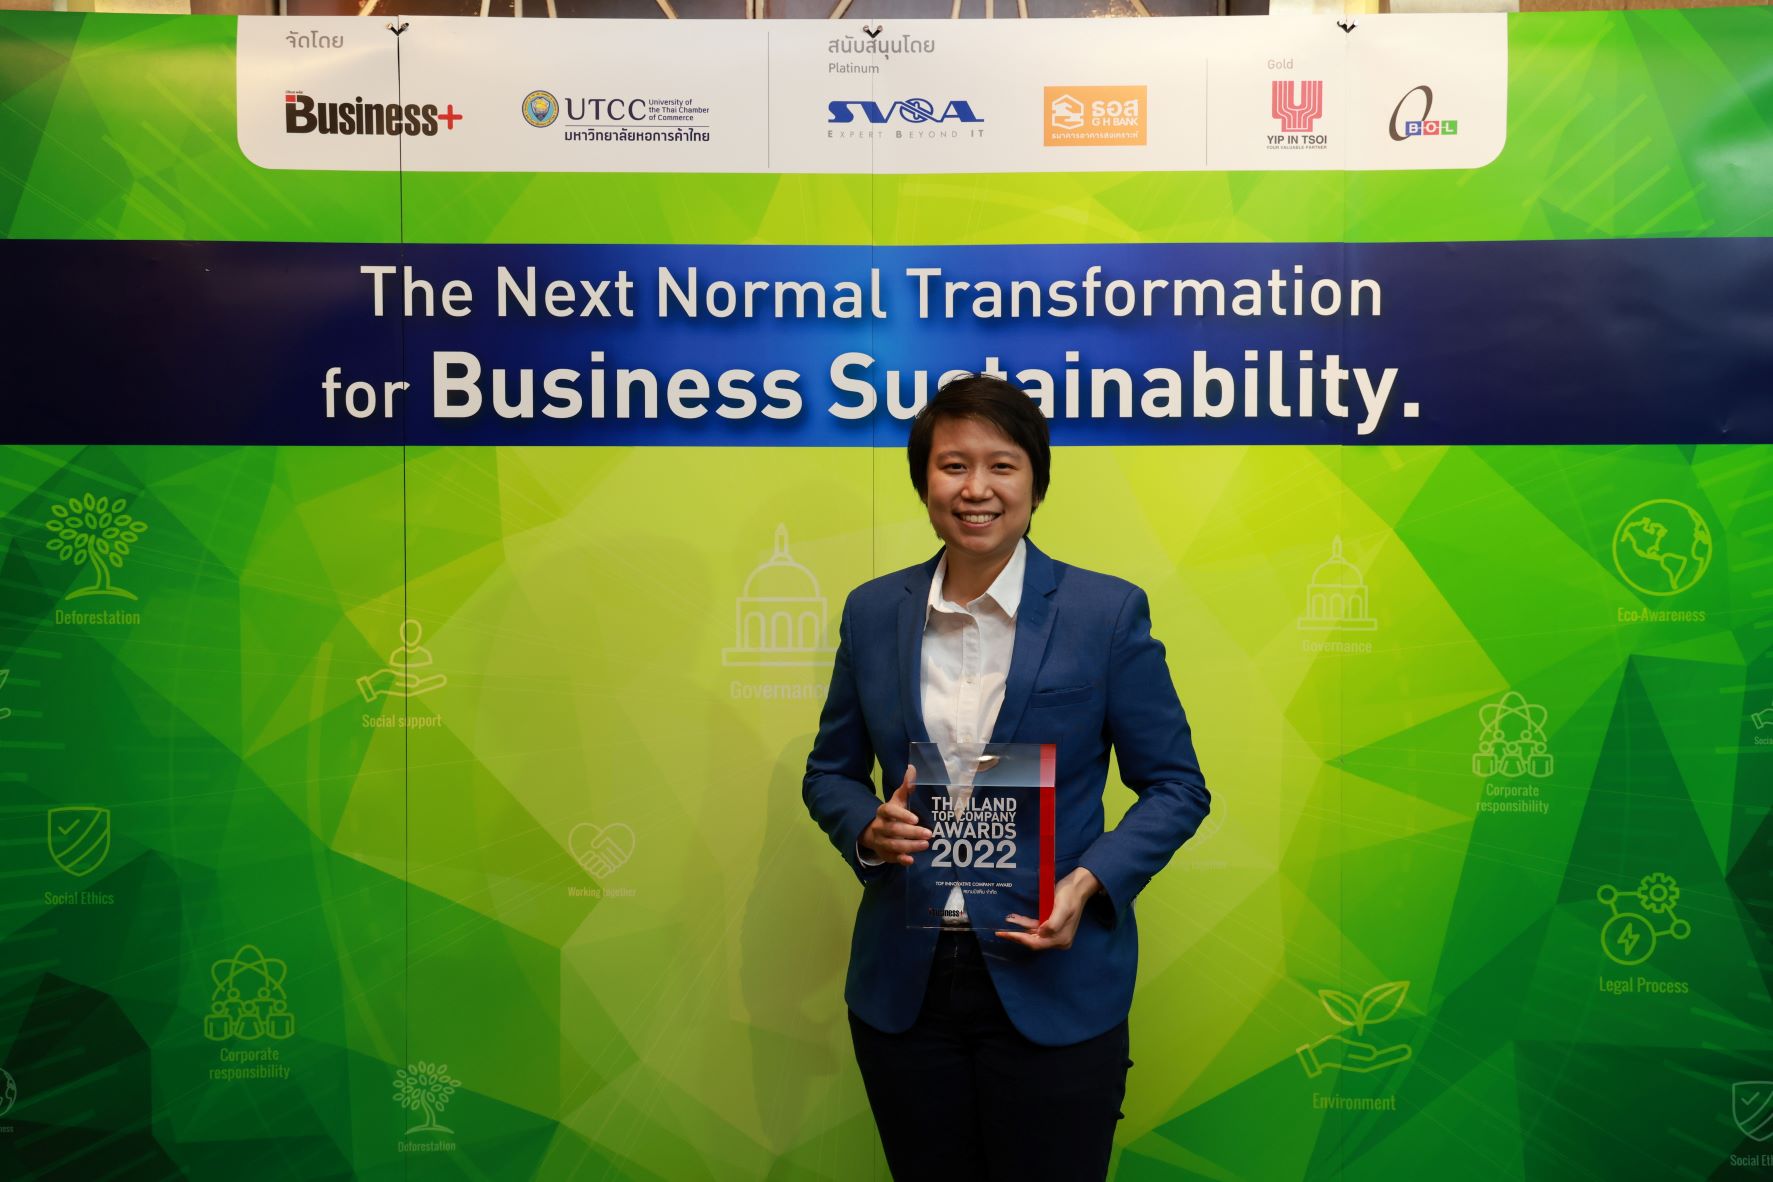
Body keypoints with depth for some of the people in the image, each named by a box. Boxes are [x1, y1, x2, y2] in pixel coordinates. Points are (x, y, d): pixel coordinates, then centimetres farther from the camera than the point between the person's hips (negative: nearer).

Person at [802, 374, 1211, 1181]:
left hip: (1053, 983, -2)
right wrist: (869, 828, -11)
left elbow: (1176, 786, -2)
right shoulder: (873, 612, 2)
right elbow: (829, 771, 11)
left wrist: (1088, 883, -17)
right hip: (903, 986, 3)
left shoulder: (1107, 611, -6)